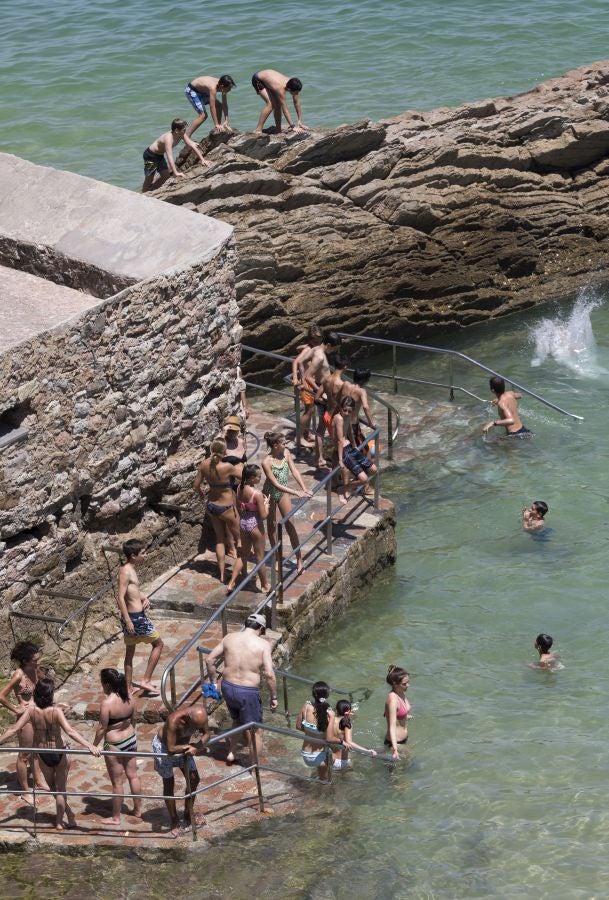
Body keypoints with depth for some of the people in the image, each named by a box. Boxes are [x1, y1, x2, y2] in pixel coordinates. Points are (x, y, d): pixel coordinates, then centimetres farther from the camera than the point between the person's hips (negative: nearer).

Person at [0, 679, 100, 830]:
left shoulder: (31, 710, -16)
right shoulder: (56, 711, -24)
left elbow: (14, 729, -15)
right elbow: (70, 731, -34)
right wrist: (89, 746, -38)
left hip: (42, 754, 2)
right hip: (58, 753, -2)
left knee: (52, 787, 24)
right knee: (61, 788, 15)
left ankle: (69, 814, 35)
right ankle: (59, 821, 23)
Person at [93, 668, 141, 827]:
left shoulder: (107, 703, -25)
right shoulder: (129, 698, -4)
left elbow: (102, 728, -19)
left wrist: (94, 745, -5)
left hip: (114, 745, -7)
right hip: (131, 740, 7)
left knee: (117, 782, 6)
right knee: (133, 776, 20)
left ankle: (115, 818, 20)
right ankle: (137, 810, 34)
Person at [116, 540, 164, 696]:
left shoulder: (131, 570, 9)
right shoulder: (126, 571, -19)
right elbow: (120, 598, -24)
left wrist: (144, 598, 8)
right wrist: (128, 621, -24)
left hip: (130, 617, 9)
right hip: (136, 617, -9)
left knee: (130, 652, 16)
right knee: (158, 644, 7)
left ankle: (129, 689, 24)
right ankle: (146, 680, 5)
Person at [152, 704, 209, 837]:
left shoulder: (200, 716, -25)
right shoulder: (174, 721, -42)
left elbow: (206, 734, -9)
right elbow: (171, 748, -37)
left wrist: (197, 747, -28)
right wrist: (190, 746, -31)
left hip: (183, 745, 6)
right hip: (163, 746, -6)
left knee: (194, 779, 8)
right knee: (169, 783, -2)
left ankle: (189, 814, 28)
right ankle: (174, 822, 12)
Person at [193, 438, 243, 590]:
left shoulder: (204, 465, -13)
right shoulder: (227, 467, -28)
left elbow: (196, 486, -2)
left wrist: (202, 494, 20)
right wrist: (239, 465, 8)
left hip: (211, 506, 5)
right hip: (227, 508, -5)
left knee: (219, 539, 26)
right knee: (240, 542, 11)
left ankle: (222, 574, 34)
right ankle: (233, 581, 4)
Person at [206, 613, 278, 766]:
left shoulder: (229, 638, 2)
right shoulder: (263, 644, -10)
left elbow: (210, 660, 4)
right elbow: (269, 674, -17)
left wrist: (214, 682, 15)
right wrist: (274, 697, -7)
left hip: (228, 688, 5)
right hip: (248, 692, -5)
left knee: (237, 721, 32)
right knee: (254, 731, 13)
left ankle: (231, 753, 38)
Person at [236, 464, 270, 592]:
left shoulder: (239, 489, -5)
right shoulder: (257, 494, -26)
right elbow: (263, 515, -22)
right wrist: (266, 503, -6)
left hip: (243, 523, 6)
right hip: (255, 525, -6)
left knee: (244, 553, 25)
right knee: (259, 556, 9)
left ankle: (243, 577, 43)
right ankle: (264, 585, 21)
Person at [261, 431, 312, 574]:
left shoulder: (286, 453, -13)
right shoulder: (267, 462, -29)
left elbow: (294, 471, -13)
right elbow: (276, 484, -29)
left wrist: (304, 489, -24)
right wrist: (296, 493, -32)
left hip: (283, 492, 4)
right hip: (270, 494, -4)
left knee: (290, 525, 4)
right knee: (271, 525, 13)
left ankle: (299, 559, 9)